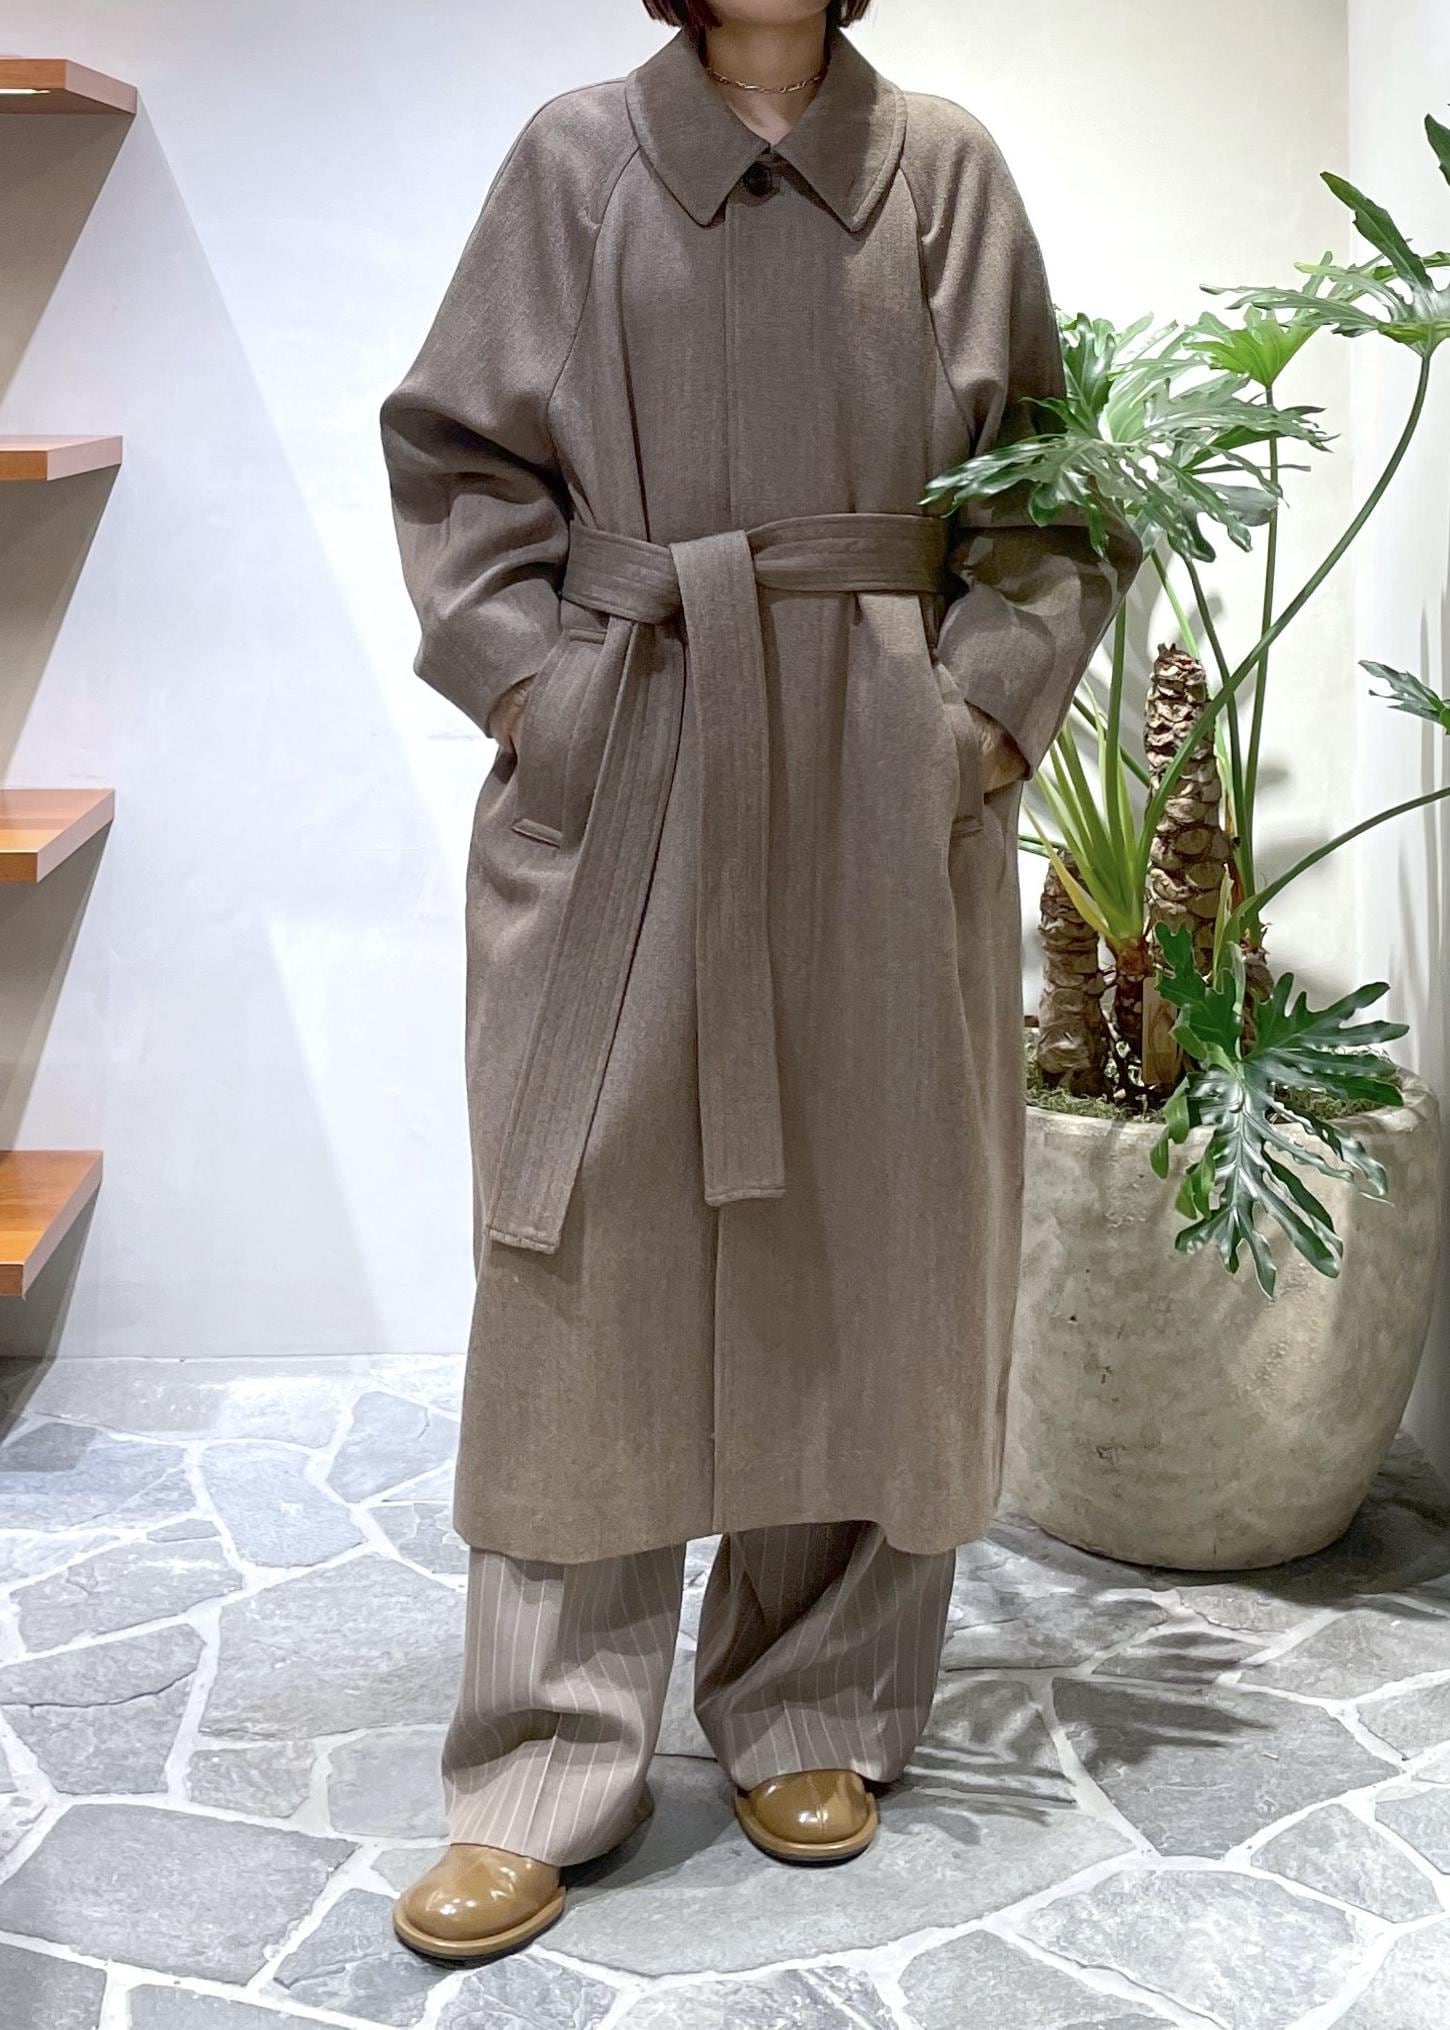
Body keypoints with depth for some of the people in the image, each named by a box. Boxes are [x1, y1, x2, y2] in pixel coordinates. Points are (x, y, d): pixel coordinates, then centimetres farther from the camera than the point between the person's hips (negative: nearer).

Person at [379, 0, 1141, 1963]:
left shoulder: (947, 168, 8)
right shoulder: (574, 159, 6)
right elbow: (458, 455, 7)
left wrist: (982, 708, -4)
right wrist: (535, 682, -6)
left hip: (882, 792, 2)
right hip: (620, 787, -1)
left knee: (861, 1238, 6)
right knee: (595, 1249, -1)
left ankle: (815, 1717, 23)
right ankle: (543, 1776, 9)